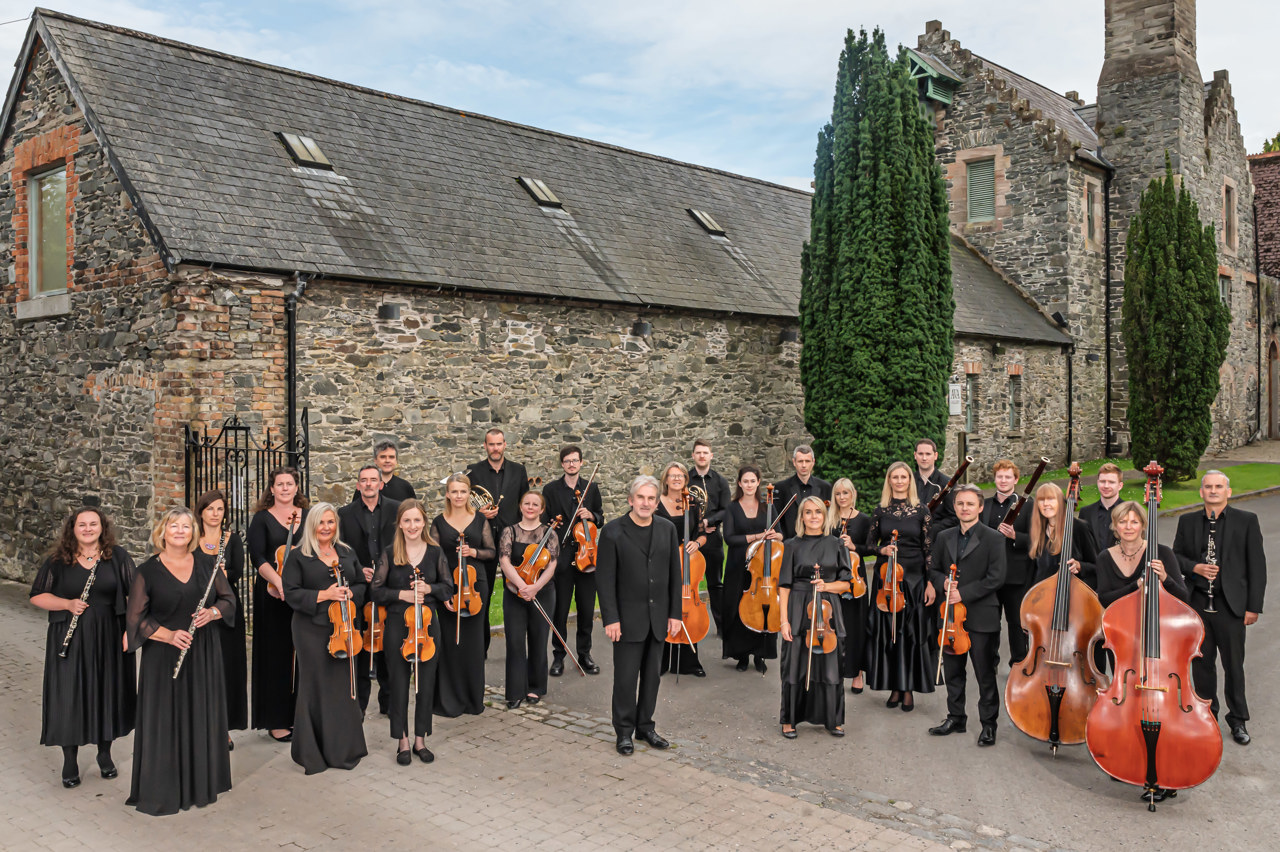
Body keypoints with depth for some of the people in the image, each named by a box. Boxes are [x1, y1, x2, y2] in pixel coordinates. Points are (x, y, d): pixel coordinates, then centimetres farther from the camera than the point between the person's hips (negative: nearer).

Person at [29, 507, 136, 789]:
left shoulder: (118, 556, 0)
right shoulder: (58, 560, 1)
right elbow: (37, 596, 4)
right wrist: (68, 604, -13)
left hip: (109, 639, 0)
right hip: (69, 641, 0)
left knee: (107, 694, 9)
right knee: (68, 699, 2)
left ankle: (105, 754, 28)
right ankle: (69, 762, 18)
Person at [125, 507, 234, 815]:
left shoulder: (206, 564, 6)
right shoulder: (148, 571, -3)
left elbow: (229, 600, 10)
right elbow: (136, 618, -5)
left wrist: (213, 612, -11)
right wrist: (169, 635, -18)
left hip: (204, 655, 3)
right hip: (164, 656, -3)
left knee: (202, 718, 8)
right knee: (164, 722, 0)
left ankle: (201, 785, 21)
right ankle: (159, 793, 11)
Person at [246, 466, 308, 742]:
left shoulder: (308, 517, 11)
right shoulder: (262, 519, 2)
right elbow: (257, 557, -7)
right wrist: (278, 581, -22)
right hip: (274, 596, -3)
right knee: (277, 655, 1)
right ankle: (277, 720, 9)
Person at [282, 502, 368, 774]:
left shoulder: (347, 553, 13)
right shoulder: (299, 556, 0)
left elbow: (362, 584, 17)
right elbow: (291, 593, -6)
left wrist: (350, 593, -5)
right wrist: (323, 595, -16)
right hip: (312, 630, -4)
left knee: (345, 685, 5)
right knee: (316, 688, 1)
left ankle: (344, 749, 18)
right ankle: (313, 754, 12)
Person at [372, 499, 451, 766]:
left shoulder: (435, 551, 1)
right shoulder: (390, 553, -3)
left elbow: (448, 588, 7)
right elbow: (376, 591, -1)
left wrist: (430, 589, -13)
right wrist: (402, 594, -15)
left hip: (428, 624, 1)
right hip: (397, 625, -1)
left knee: (426, 683, 7)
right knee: (398, 683, 5)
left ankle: (420, 739, 22)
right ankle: (402, 741, 18)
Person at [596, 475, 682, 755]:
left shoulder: (667, 529, 5)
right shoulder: (613, 531, -7)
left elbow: (674, 574, 7)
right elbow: (605, 578, -9)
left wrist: (675, 613, 3)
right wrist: (610, 619, -13)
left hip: (659, 617, 4)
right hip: (628, 617, -4)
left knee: (652, 675, 12)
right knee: (626, 677, 3)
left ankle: (645, 726, 26)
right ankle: (624, 731, 17)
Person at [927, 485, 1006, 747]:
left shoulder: (994, 539, -5)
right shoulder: (944, 538, 11)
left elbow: (996, 578, -12)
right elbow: (934, 569, 16)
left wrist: (963, 593, -16)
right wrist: (943, 584, -6)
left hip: (981, 617, -5)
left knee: (985, 674, 3)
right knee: (952, 670, 14)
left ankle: (988, 724, 16)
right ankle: (956, 717, 28)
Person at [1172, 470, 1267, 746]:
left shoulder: (1246, 521, -1)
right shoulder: (1188, 522, 7)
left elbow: (1257, 566, -2)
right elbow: (1176, 556, 12)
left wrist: (1253, 607, -6)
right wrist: (1195, 567, -10)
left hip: (1231, 605, -2)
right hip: (1197, 604, 3)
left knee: (1234, 664, 6)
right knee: (1201, 662, 11)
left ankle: (1238, 720, 22)